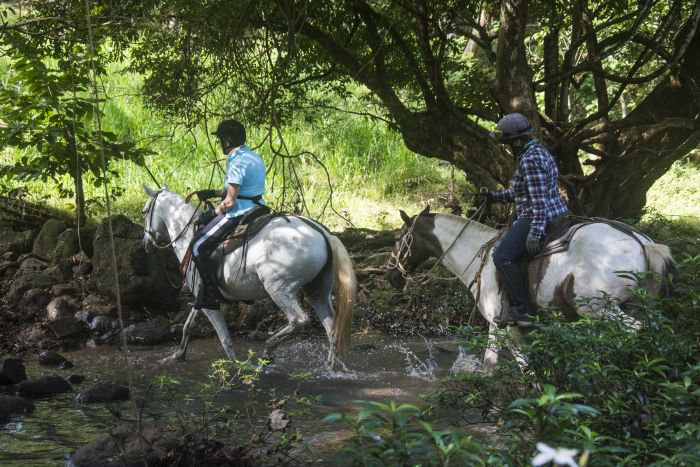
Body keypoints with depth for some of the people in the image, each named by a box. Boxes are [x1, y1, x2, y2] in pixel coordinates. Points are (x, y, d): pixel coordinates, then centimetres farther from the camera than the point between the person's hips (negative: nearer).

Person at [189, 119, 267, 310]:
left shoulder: (237, 162, -18)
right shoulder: (255, 158, 13)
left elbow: (230, 201, -20)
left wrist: (213, 214, -4)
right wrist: (213, 193, 20)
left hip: (238, 214, -10)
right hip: (256, 208, 10)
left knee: (198, 246, -8)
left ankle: (210, 296, -12)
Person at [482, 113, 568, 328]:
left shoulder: (530, 160, -19)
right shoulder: (538, 151, 15)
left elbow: (539, 199, -26)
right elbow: (520, 190, 24)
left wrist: (535, 232, -30)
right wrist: (496, 196, 19)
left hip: (536, 218, -12)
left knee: (502, 257, -19)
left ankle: (522, 311, -23)